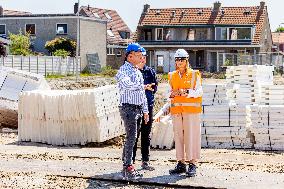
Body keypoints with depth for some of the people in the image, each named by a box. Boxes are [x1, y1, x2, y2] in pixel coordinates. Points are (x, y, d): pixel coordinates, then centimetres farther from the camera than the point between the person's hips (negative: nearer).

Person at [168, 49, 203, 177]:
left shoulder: (194, 74, 2)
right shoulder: (172, 76, 15)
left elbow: (199, 91, -4)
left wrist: (187, 92, -20)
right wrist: (172, 94, -1)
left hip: (191, 109, -4)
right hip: (176, 110, 4)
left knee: (191, 135, -7)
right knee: (178, 136, 3)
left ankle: (192, 164, -3)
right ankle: (181, 163, 10)